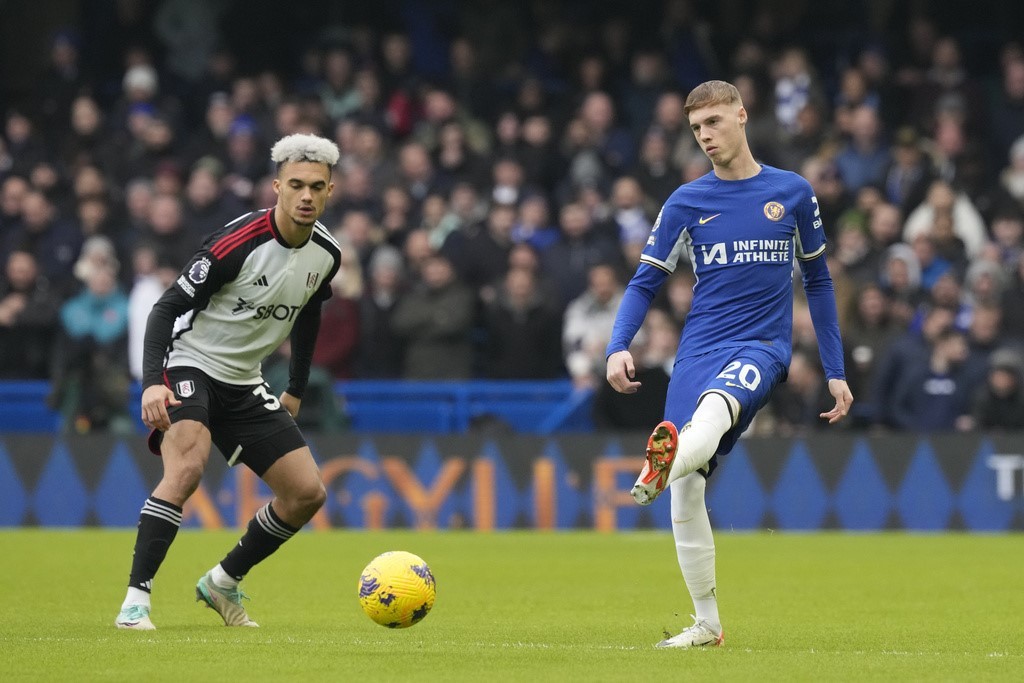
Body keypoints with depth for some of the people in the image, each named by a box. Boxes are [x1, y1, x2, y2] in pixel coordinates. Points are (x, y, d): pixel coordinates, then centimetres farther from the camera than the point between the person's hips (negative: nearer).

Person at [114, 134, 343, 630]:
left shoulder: (326, 254, -2)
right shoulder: (237, 242, -23)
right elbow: (166, 308, -22)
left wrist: (296, 391, 21)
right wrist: (152, 383, -34)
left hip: (245, 385, 7)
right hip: (190, 366, -7)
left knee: (307, 493, 1)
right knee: (187, 466, -32)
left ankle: (223, 583, 20)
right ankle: (135, 600, -29)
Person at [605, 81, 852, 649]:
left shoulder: (792, 192, 8)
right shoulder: (687, 202, 9)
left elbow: (817, 281, 17)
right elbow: (645, 282, 9)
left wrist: (835, 371, 15)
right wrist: (618, 347, -10)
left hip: (763, 346, -3)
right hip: (698, 350, 3)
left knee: (715, 404, -38)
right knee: (685, 493, -5)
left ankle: (662, 467, -69)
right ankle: (706, 624, 7)